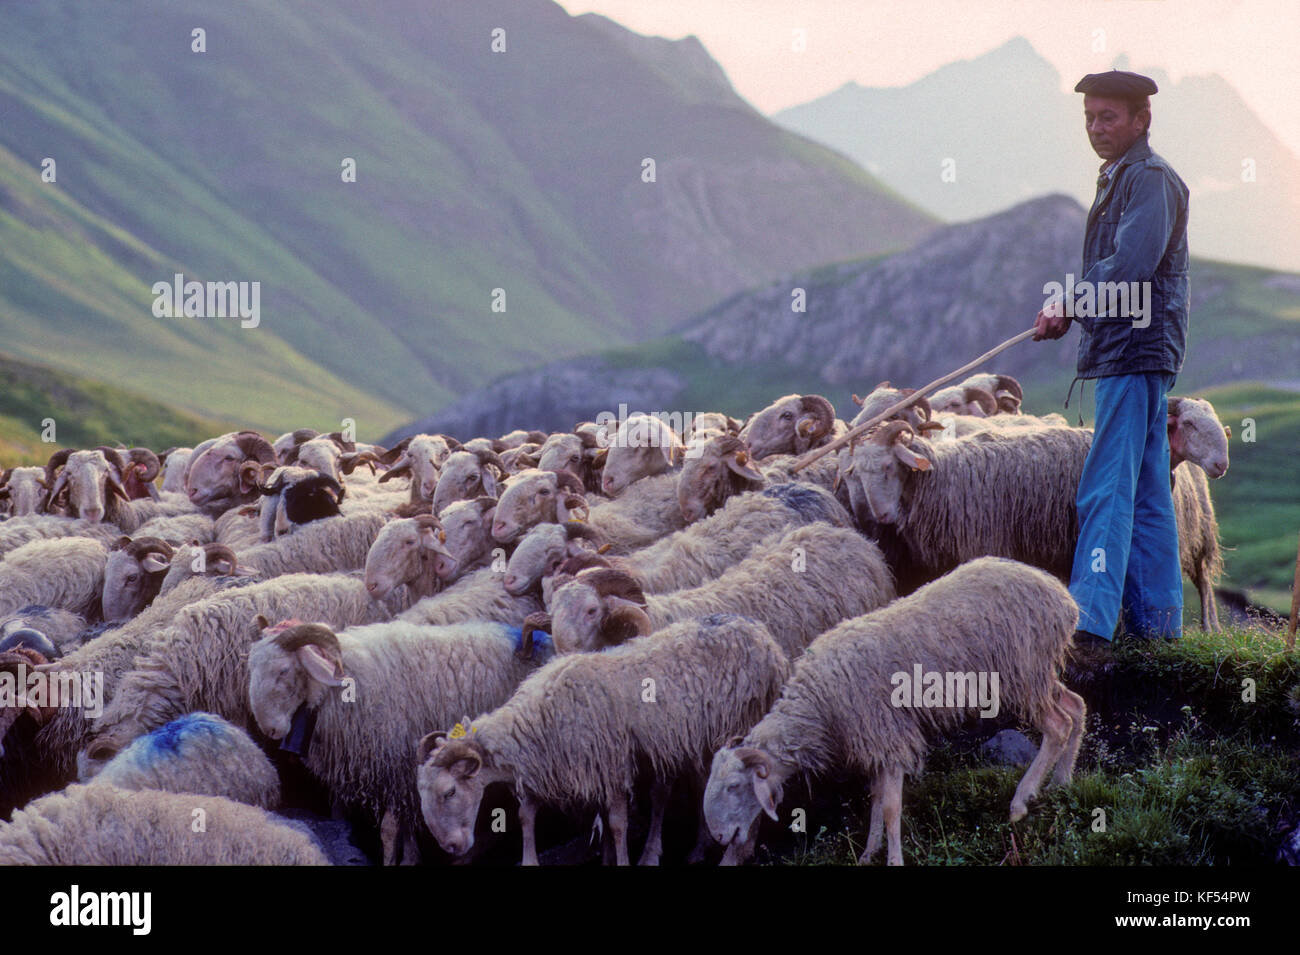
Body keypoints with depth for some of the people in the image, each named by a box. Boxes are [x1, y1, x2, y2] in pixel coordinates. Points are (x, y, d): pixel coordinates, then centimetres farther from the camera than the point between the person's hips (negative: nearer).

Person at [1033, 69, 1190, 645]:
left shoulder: (1151, 178, -10)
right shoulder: (1116, 179, 21)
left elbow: (1129, 268, -20)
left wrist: (1069, 303, -9)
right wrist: (1067, 311, 6)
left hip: (1137, 349, -10)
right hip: (1121, 352, 10)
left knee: (1107, 488, -14)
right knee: (1145, 491, 11)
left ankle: (1091, 618, -18)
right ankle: (1155, 619, 15)